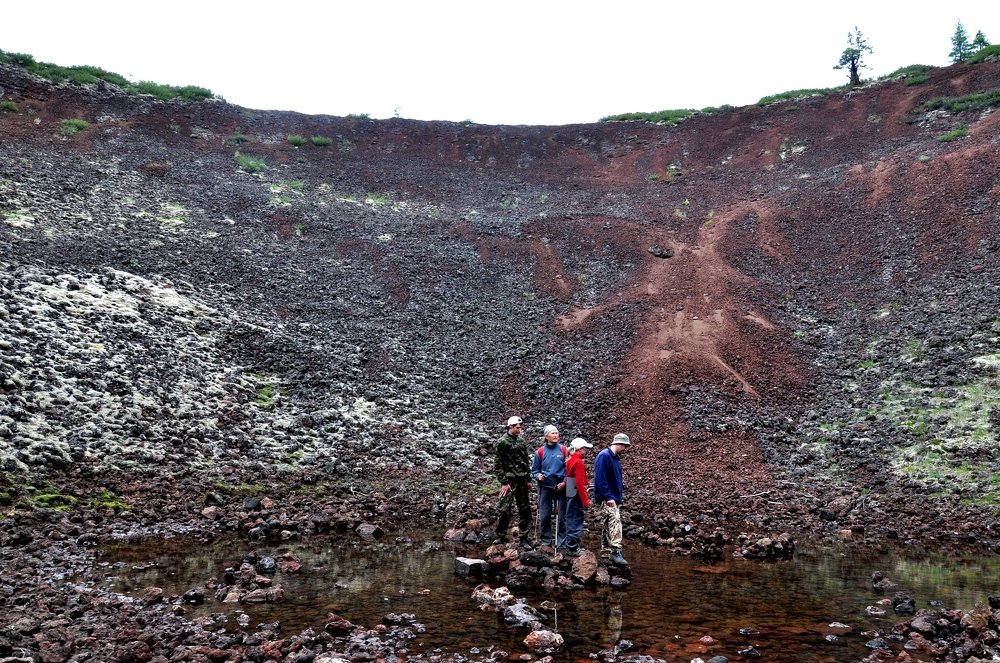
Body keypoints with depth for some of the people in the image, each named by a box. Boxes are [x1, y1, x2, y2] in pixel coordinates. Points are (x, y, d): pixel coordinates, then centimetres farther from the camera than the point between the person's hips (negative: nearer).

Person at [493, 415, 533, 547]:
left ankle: (523, 538, 13)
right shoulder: (502, 442, -5)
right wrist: (504, 482, -12)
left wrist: (528, 479, 14)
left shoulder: (521, 441, 13)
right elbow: (498, 464, -7)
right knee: (504, 509, -6)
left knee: (525, 510, 6)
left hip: (522, 481, 6)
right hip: (509, 481, -6)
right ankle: (501, 536, 8)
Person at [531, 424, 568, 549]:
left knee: (561, 514, 3)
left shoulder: (563, 450, -2)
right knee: (544, 515, 3)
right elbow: (534, 469, 7)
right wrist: (538, 476, -12)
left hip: (560, 487, 0)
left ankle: (561, 539, 13)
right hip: (545, 487, 1)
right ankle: (545, 540, 15)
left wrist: (565, 482, -9)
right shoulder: (540, 452, 0)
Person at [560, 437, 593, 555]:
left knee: (572, 519, 17)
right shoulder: (579, 462, -16)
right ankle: (573, 547, 2)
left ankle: (568, 544, 25)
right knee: (576, 520, -2)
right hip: (576, 496, -9)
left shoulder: (570, 461, 12)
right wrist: (585, 501, -18)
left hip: (570, 495, 9)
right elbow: (580, 483, -21)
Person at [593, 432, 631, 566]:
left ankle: (606, 551, 21)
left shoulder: (616, 458, 15)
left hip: (615, 498, 10)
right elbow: (600, 478, -21)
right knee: (614, 522, -19)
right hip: (608, 498, -10)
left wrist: (621, 492, 15)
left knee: (607, 525, 14)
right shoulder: (604, 456, -15)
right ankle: (616, 552, -24)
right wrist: (608, 497, -23)